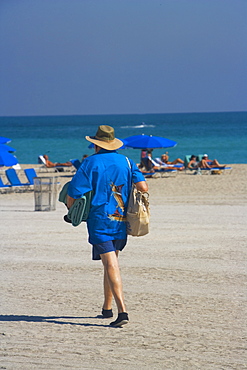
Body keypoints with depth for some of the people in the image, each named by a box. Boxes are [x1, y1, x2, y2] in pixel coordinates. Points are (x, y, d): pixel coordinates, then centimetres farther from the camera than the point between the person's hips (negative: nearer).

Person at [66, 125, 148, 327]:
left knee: (111, 265, -10)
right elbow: (143, 187, -3)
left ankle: (122, 310, -23)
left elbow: (74, 193, -7)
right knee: (112, 263, 20)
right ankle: (107, 308, 29)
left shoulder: (91, 163, -5)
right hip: (121, 221, 5)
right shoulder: (126, 161, 6)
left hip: (99, 221, -5)